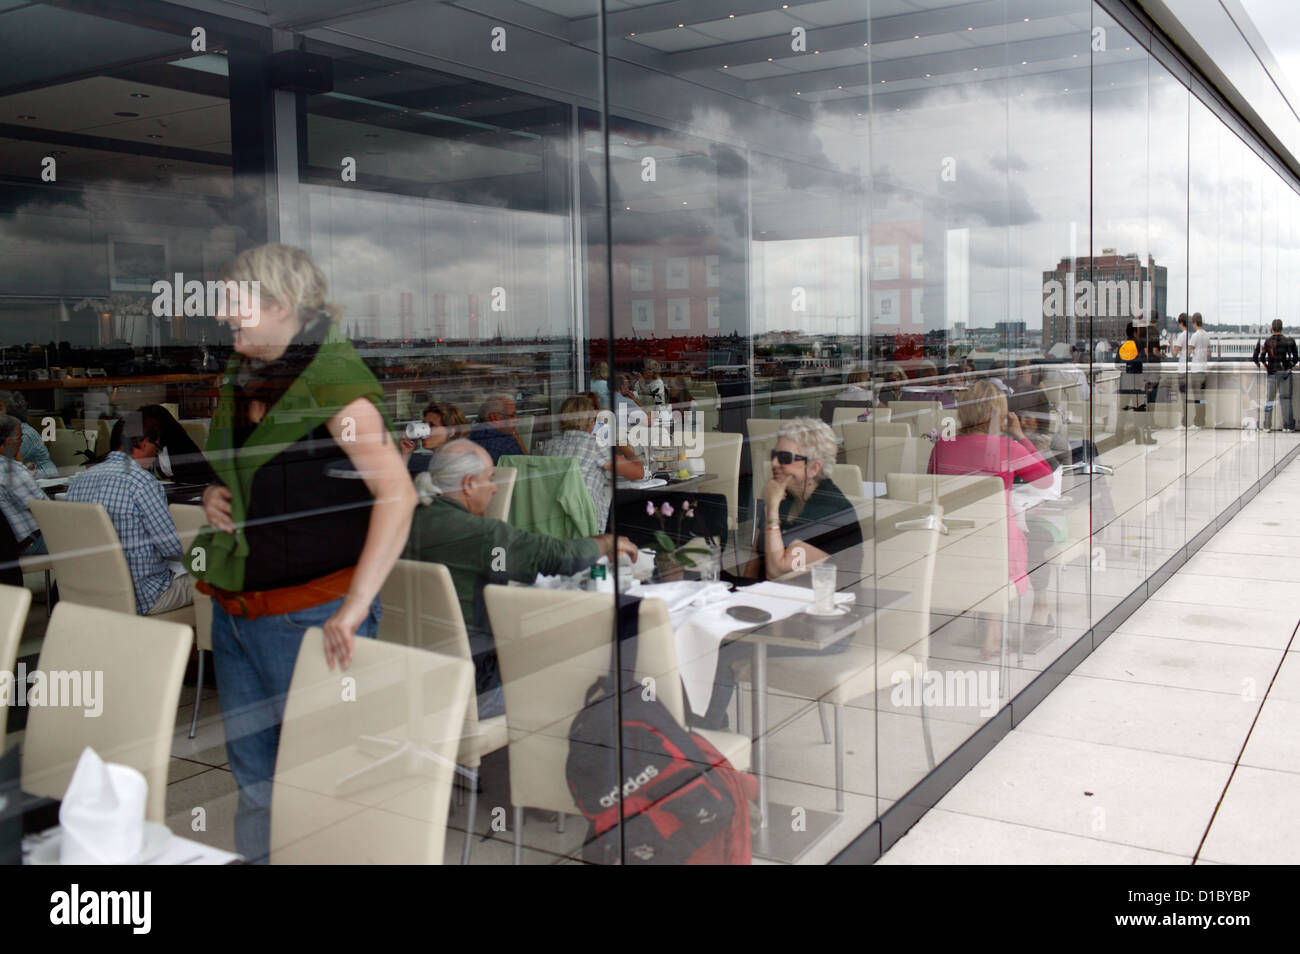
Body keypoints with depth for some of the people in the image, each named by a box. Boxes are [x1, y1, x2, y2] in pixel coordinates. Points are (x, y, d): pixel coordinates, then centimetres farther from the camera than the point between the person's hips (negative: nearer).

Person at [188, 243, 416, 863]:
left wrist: (355, 605, -29)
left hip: (310, 613, -8)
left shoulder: (332, 377, -15)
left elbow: (397, 493, -24)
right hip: (235, 605, 8)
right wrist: (214, 497, 5)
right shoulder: (239, 380, 11)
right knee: (251, 771, 17)